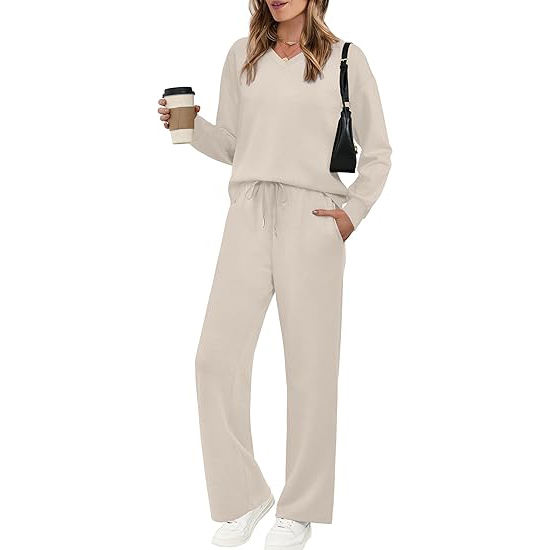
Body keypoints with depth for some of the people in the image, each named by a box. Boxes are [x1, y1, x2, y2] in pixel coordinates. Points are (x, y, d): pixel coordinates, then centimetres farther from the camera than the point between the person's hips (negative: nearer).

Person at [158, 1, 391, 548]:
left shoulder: (344, 58, 5)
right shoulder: (242, 55, 14)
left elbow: (377, 151, 9)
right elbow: (231, 143, 17)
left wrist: (354, 211, -2)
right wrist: (190, 126, -1)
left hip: (311, 221, -3)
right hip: (249, 216, 3)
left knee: (310, 364, 1)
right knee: (217, 356, -3)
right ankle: (243, 496, 14)